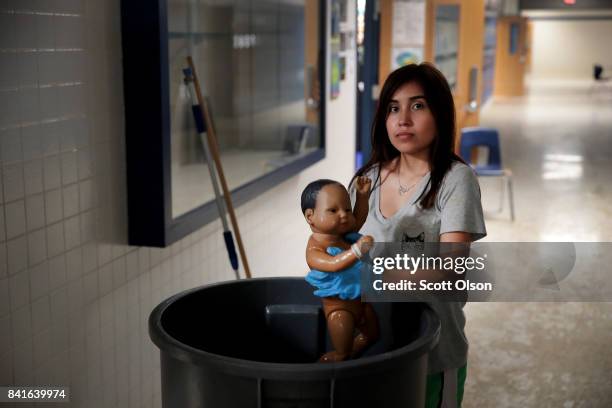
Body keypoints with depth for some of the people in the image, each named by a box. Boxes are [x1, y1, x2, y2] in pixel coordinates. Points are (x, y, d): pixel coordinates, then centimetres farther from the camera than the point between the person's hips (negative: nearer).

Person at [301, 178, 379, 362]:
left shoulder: (343, 234, -3)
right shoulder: (314, 250, -28)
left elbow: (358, 219, 15)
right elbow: (334, 264, -46)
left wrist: (362, 195, 1)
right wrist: (356, 251, -59)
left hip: (360, 299, 8)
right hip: (339, 307, -8)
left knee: (371, 333, 26)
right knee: (342, 350, -3)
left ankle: (348, 355, 46)